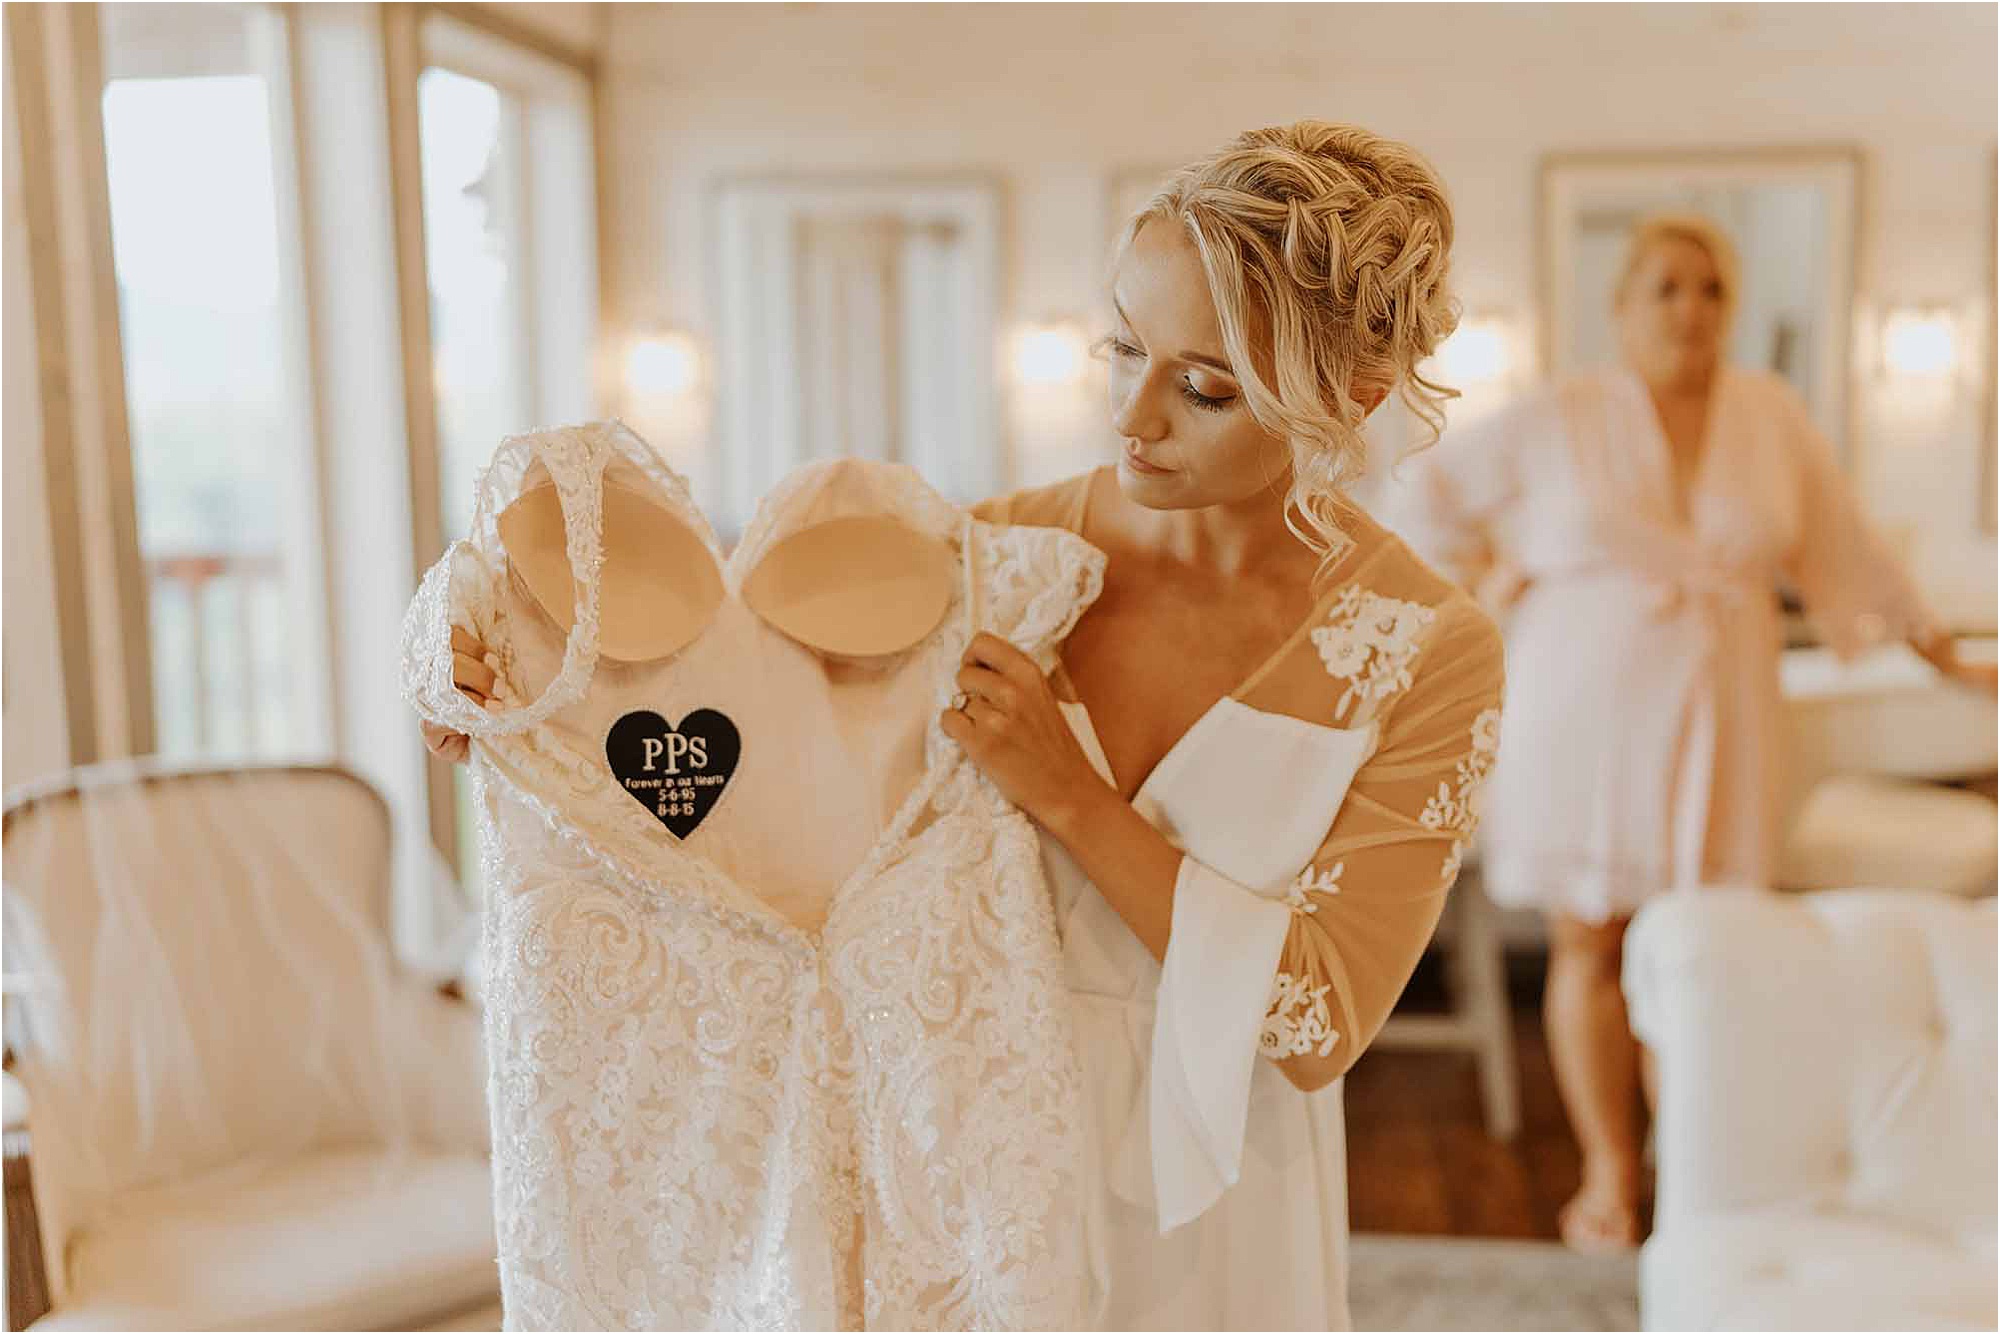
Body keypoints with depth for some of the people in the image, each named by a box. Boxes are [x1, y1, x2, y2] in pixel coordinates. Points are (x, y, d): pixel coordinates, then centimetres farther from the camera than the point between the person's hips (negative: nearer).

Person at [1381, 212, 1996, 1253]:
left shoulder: (1772, 416, 6)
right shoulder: (1557, 422, 0)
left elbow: (1845, 552, 14)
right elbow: (1421, 497, 9)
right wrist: (1491, 577, 1)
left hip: (1713, 717, 1)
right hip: (1581, 713, -1)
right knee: (1589, 941, 4)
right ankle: (1608, 1174, 18)